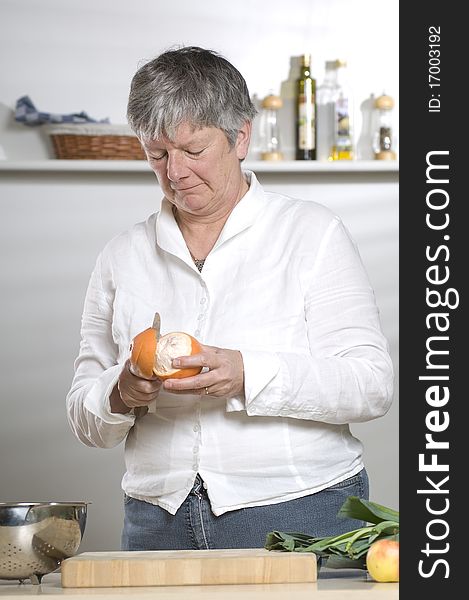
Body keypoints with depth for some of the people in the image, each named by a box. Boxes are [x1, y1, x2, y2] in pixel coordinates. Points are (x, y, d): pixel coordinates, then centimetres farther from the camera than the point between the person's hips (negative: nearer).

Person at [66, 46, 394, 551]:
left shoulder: (313, 234, 2)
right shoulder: (123, 257, 12)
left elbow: (371, 385, -6)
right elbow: (88, 421, 13)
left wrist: (248, 376, -19)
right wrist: (121, 395, -10)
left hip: (299, 516, -3)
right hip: (160, 524, 3)